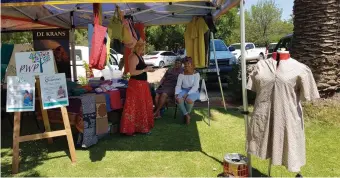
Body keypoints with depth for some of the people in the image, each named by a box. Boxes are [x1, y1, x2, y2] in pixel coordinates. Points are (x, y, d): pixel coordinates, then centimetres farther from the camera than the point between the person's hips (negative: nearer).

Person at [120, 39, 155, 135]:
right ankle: (132, 127, 5)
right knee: (136, 106, -4)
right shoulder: (133, 57, -15)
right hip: (136, 85, -10)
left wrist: (148, 69, 10)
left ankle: (143, 126, 28)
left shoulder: (140, 57, 15)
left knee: (143, 105, 16)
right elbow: (132, 72, -24)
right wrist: (145, 70, -19)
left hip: (142, 84, 10)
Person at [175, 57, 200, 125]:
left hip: (193, 91, -3)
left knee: (189, 100, -37)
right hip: (184, 90, 3)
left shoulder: (196, 74, -1)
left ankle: (187, 113, -3)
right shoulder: (181, 74, 9)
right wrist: (176, 93, -17)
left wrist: (187, 94, -24)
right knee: (178, 99, -32)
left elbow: (195, 86, -12)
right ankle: (186, 115, -11)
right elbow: (178, 85, 3)